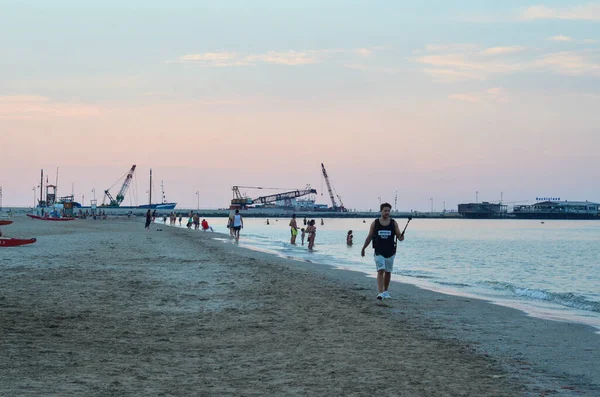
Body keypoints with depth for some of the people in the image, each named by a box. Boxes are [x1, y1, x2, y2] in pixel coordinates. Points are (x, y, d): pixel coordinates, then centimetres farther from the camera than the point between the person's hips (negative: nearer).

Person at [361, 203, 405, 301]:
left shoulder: (394, 223, 2)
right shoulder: (375, 223, 0)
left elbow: (399, 237, 0)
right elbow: (369, 237, 8)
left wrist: (401, 237, -23)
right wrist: (363, 248, 10)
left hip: (390, 252, 2)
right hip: (379, 252, -2)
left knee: (388, 272, 12)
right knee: (380, 271, -14)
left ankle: (385, 291, 27)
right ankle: (380, 293, -21)